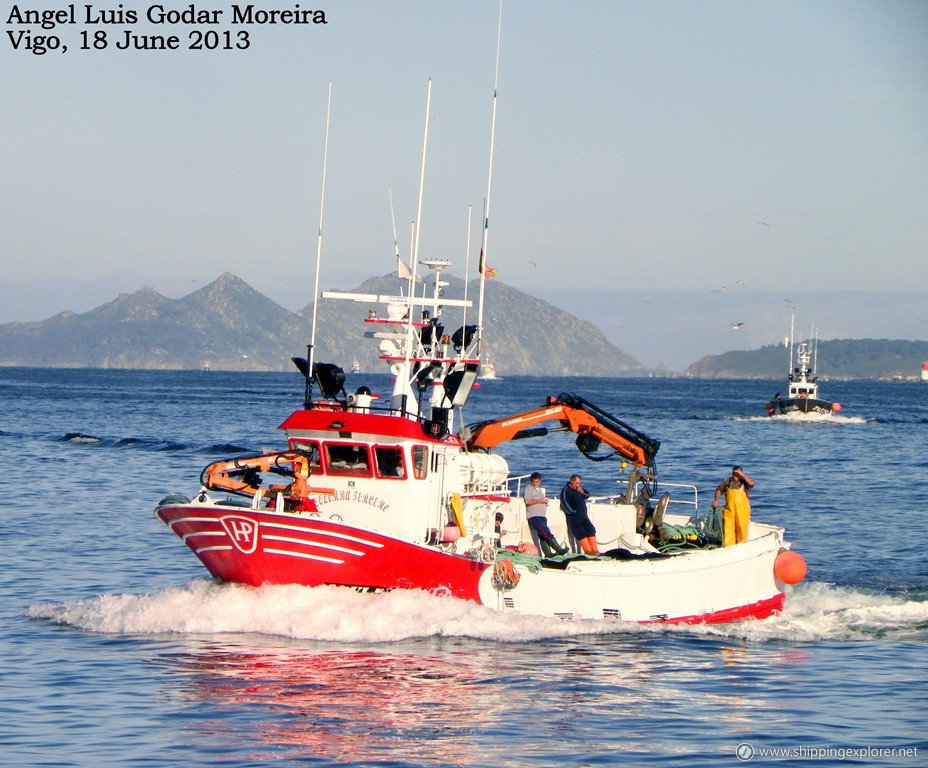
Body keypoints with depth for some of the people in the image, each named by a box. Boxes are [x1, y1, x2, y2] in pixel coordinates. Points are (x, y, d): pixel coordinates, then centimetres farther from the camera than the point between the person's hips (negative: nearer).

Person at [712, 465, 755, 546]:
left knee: (741, 530, 4)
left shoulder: (744, 482, -1)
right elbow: (719, 490, 18)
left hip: (742, 511, -2)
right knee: (727, 529, -3)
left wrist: (742, 475, -19)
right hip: (729, 511, 2)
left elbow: (751, 483, -22)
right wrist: (716, 500, 4)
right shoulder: (727, 481, 7)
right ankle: (727, 547, 1)